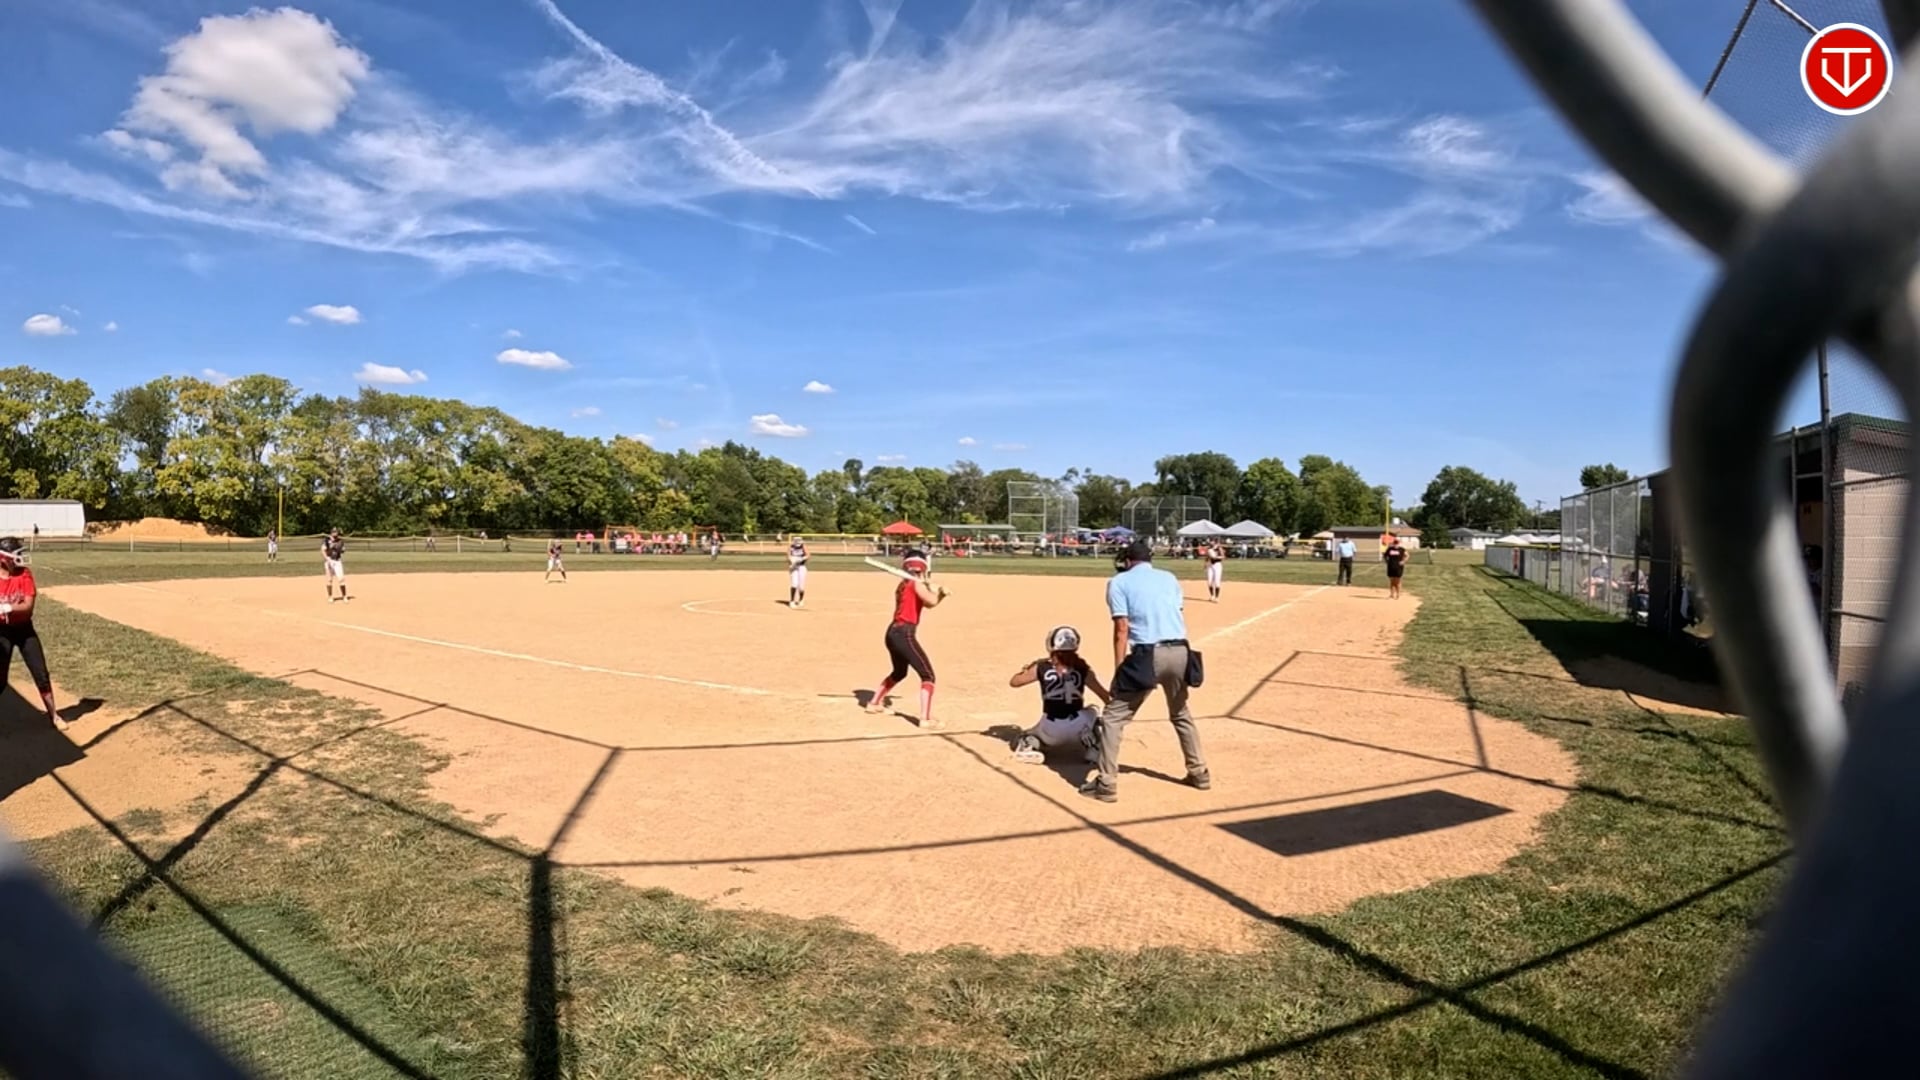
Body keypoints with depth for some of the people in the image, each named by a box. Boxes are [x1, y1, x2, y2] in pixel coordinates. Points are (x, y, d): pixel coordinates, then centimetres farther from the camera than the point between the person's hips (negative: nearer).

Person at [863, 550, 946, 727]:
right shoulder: (916, 584, -7)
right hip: (905, 635, -9)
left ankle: (873, 703, 43)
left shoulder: (903, 585, 18)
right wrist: (933, 590, -2)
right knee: (928, 675, -8)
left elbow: (927, 603, 27)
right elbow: (931, 601, -22)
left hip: (893, 633, 9)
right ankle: (926, 719, -17)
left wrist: (940, 594, 11)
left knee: (899, 672, 31)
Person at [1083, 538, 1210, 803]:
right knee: (1182, 715, 27)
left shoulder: (1120, 581, 5)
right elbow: (1180, 617, 12)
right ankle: (1199, 773, 34)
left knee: (1113, 717, 4)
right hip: (1180, 651, 5)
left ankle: (1106, 784, -1)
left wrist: (1119, 670, -3)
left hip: (1147, 654, -5)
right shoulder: (1169, 577, 19)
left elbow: (1122, 629, -3)